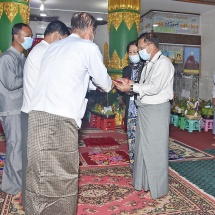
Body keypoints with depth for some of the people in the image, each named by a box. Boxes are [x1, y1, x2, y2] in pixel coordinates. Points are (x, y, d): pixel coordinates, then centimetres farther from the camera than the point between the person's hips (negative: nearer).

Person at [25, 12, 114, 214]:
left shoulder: (53, 46, 22)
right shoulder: (88, 47, 3)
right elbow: (103, 80, 13)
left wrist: (90, 84, 44)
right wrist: (110, 85, 36)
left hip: (37, 114, 7)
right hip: (61, 119, -7)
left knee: (37, 174, 13)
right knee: (62, 177, 4)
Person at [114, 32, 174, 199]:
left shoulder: (163, 63, -12)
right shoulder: (149, 64, 17)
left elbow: (155, 88, -21)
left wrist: (131, 87, -20)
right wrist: (130, 85, -1)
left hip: (157, 110, -9)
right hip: (144, 109, 9)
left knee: (155, 149, -1)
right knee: (143, 147, 14)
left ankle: (158, 187, 13)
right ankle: (144, 182, 28)